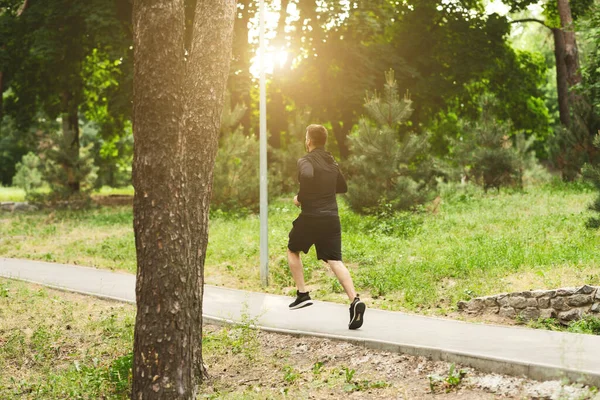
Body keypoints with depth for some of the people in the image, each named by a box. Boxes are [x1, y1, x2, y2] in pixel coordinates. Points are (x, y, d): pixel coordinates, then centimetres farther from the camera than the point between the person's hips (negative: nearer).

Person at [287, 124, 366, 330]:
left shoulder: (305, 161, -6)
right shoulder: (331, 162, 15)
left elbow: (307, 176, -29)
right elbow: (343, 187, 24)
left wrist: (300, 198, -14)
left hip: (310, 217, -5)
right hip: (331, 218, 5)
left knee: (293, 250, 21)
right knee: (335, 261, -3)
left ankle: (302, 294, 15)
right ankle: (355, 300, -24)